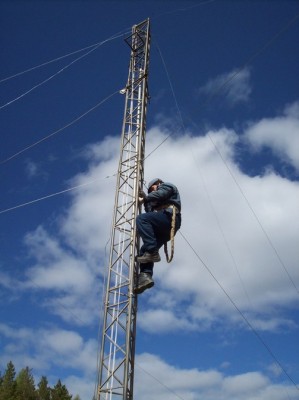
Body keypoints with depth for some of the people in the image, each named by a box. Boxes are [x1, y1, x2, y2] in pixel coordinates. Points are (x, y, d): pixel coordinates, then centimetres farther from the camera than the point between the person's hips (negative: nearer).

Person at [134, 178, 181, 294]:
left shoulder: (166, 186, 20)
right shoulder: (159, 202, 42)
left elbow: (159, 194, -3)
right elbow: (151, 212, 28)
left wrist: (145, 198, 8)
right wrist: (146, 201, 25)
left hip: (169, 217, -9)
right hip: (165, 230, 9)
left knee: (141, 218, -27)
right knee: (144, 250, -2)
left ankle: (152, 252, -34)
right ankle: (145, 275, -18)